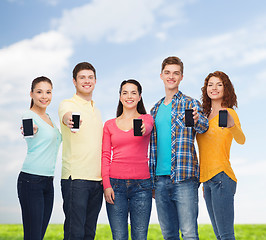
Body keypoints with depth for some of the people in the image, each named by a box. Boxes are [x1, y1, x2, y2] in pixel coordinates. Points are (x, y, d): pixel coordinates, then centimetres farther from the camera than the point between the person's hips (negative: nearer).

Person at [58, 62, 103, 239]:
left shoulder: (96, 110, 19)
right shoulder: (67, 105, -2)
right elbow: (67, 115, -28)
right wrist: (69, 119, -52)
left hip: (97, 179, 7)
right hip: (75, 178, -6)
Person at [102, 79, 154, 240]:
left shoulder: (147, 118, 8)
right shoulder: (110, 125, 12)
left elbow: (147, 127, -16)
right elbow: (105, 156, 7)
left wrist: (142, 128, -41)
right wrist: (106, 185, -5)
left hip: (141, 184, -1)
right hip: (115, 184, 1)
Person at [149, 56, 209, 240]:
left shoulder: (190, 104, 2)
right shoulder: (156, 109, 18)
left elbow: (203, 126, -16)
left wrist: (197, 120, -40)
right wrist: (151, 176, 15)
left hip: (183, 177, -5)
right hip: (160, 178, 5)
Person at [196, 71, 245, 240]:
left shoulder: (229, 113, -4)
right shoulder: (206, 115, 18)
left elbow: (241, 140, -23)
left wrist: (231, 124, -43)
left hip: (221, 177, -8)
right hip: (207, 180, 8)